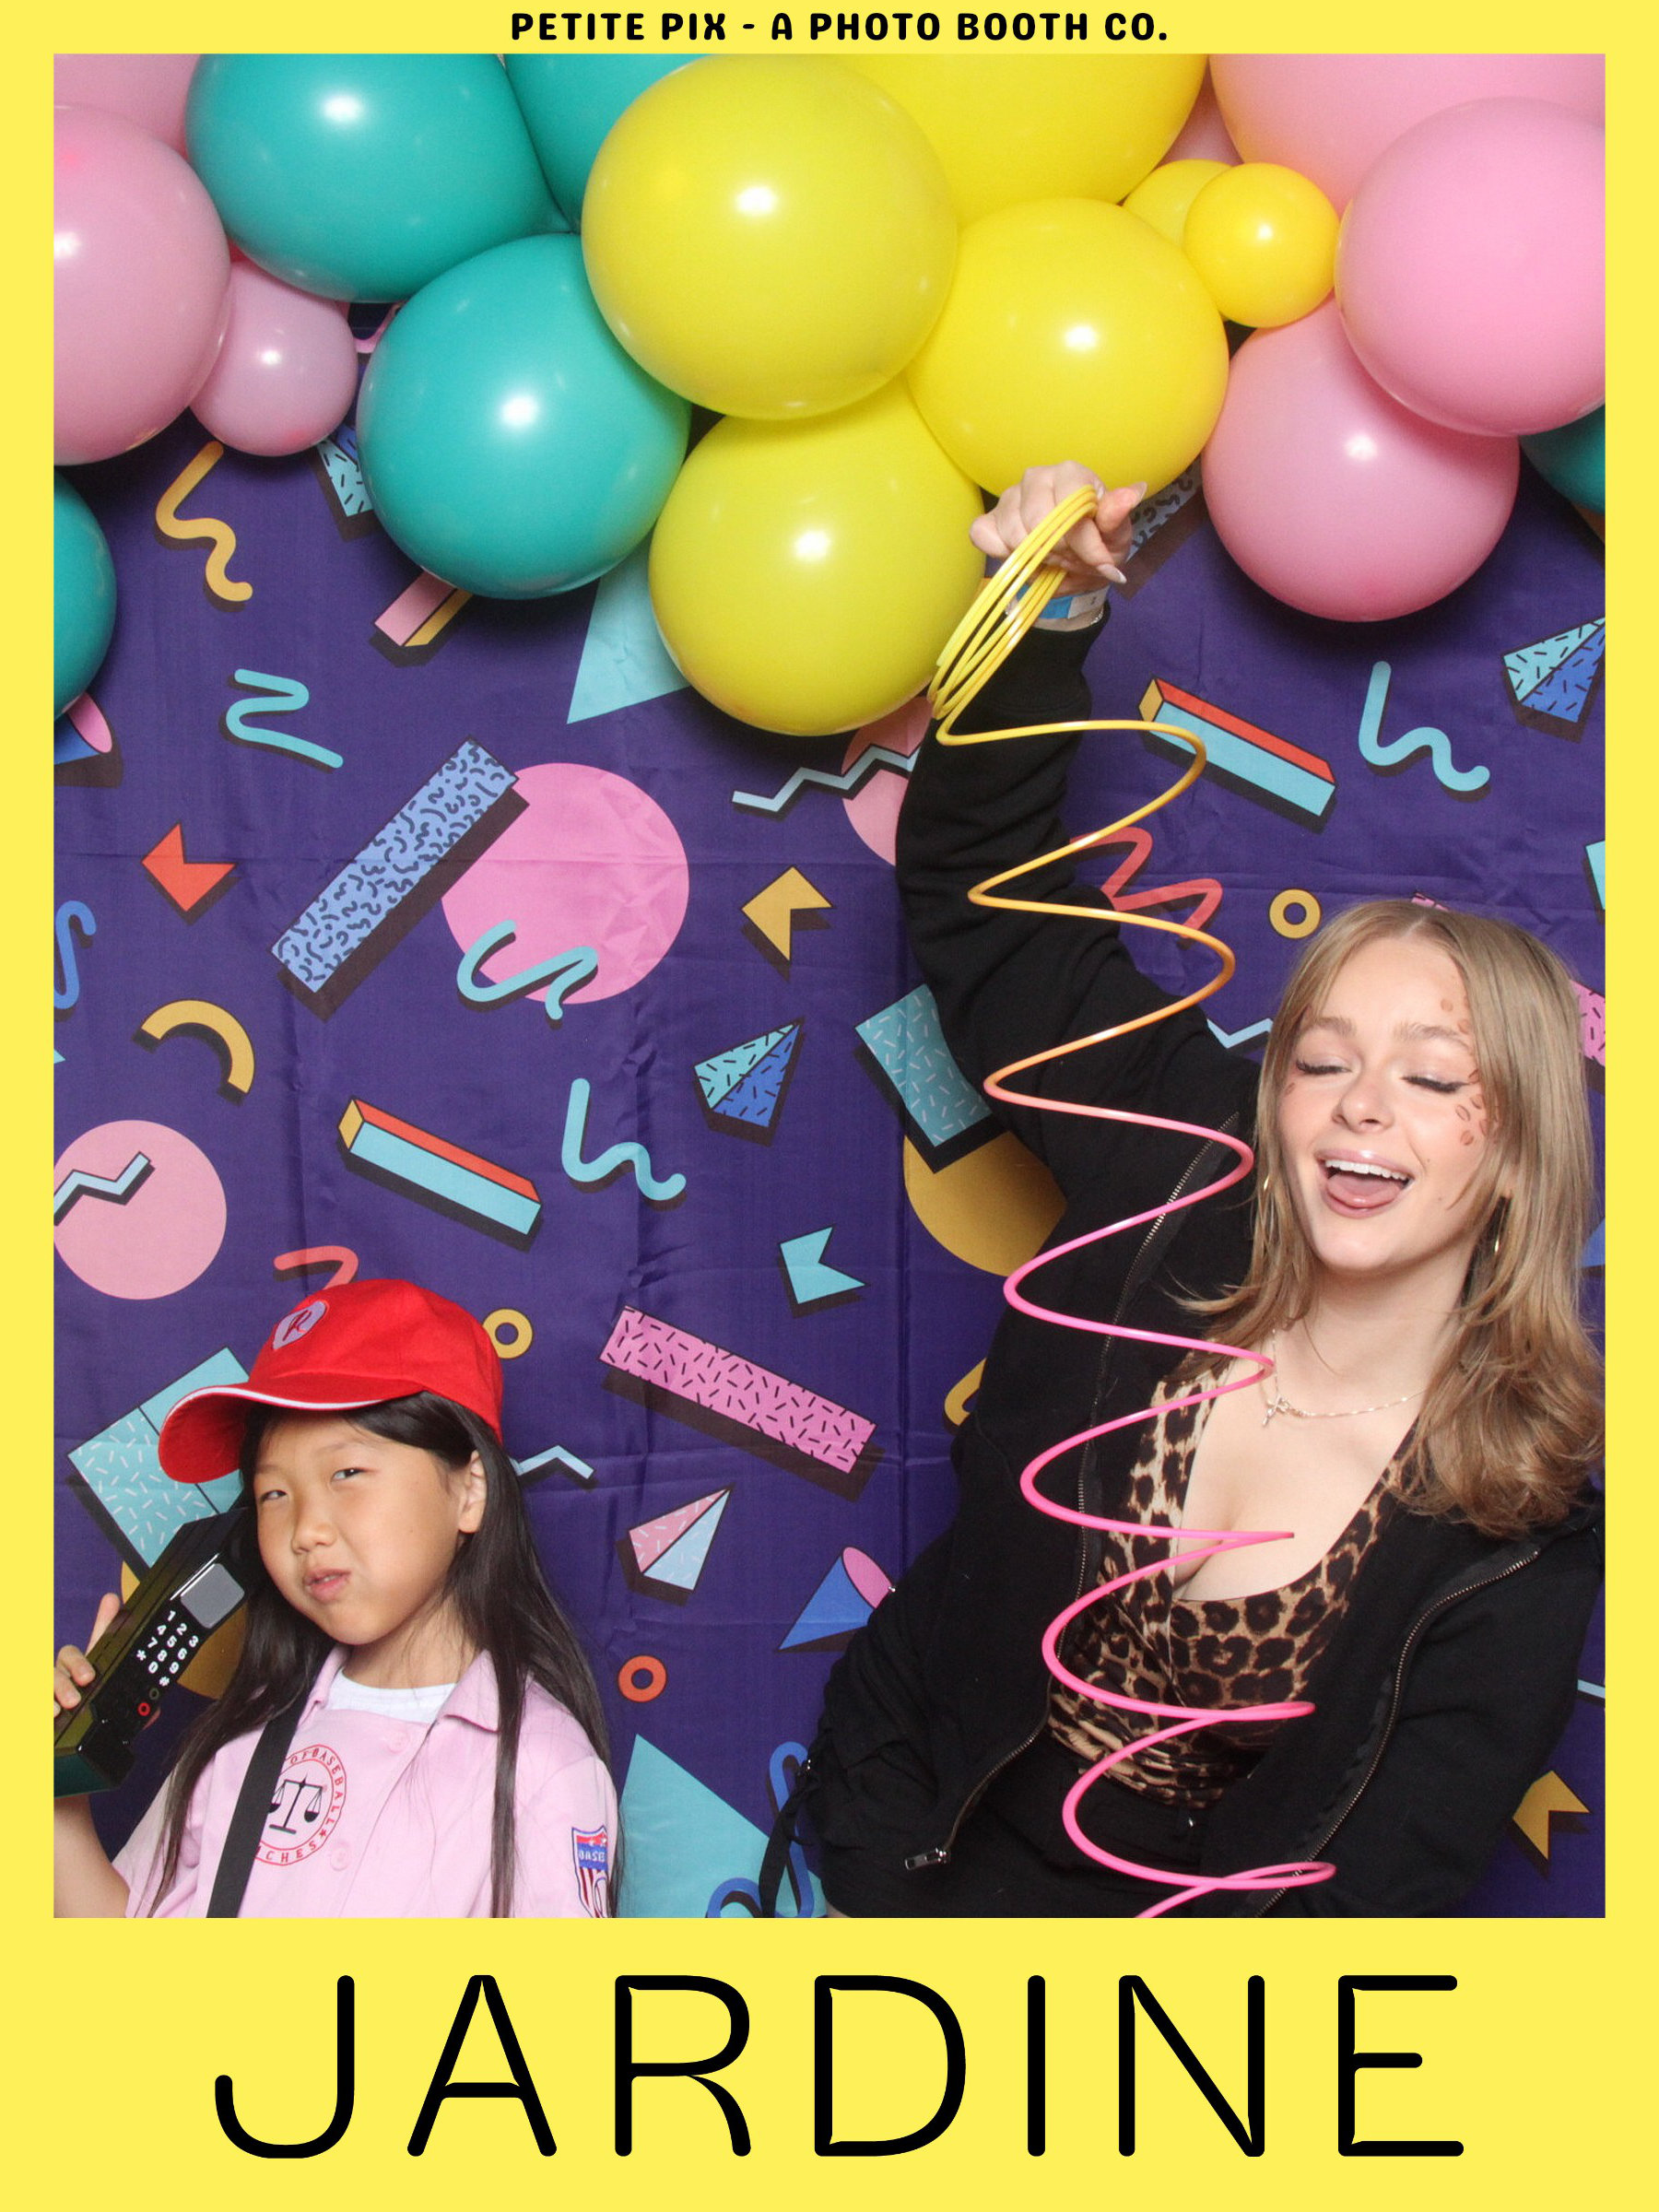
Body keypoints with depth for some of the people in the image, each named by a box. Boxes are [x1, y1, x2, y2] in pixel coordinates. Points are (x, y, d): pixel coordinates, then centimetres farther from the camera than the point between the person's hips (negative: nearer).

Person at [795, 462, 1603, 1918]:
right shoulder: (1181, 1196, -10)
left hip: (1167, 1906, -2)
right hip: (917, 1823, 3)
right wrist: (1051, 622, -19)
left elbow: (1377, 1883, -16)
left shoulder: (1523, 1533, -16)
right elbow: (977, 890, -3)